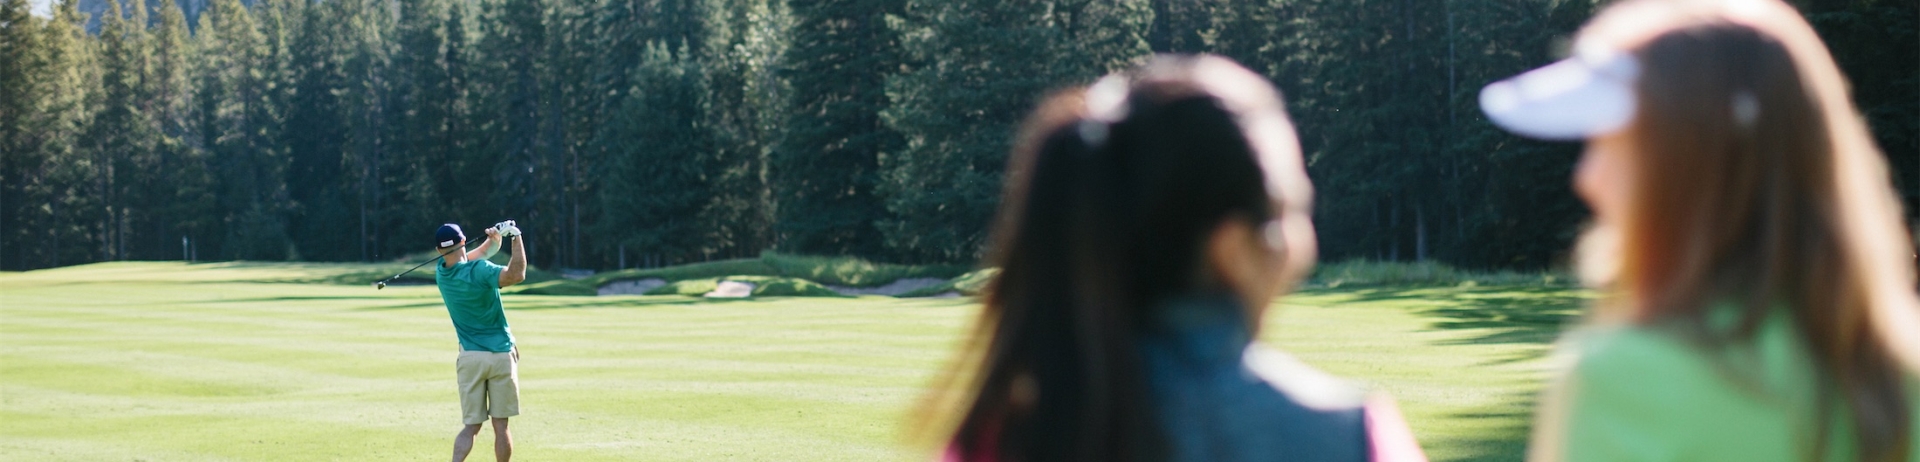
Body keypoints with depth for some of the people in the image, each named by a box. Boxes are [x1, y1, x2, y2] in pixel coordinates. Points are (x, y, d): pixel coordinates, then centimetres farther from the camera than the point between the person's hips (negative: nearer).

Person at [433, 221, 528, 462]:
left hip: (470, 358, 3)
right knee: (500, 426, 5)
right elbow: (516, 275, -28)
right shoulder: (479, 270, -13)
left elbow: (476, 255, 22)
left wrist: (493, 239, 9)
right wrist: (516, 238, -20)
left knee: (471, 426, 4)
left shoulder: (441, 273, 5)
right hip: (501, 355, -3)